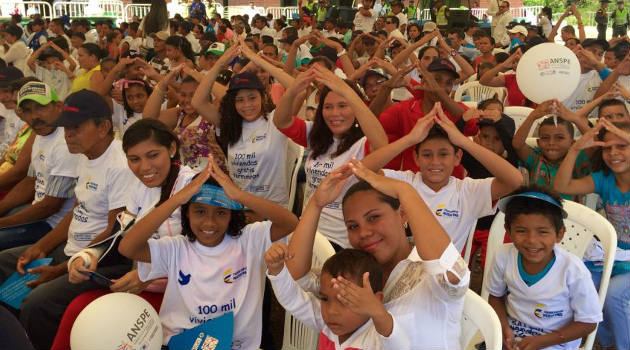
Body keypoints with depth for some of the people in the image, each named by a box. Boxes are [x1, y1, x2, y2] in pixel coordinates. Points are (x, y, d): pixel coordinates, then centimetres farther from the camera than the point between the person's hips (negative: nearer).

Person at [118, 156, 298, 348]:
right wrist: (178, 198, -22)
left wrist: (239, 195, -27)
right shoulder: (176, 249, -1)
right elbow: (127, 247, -16)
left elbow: (290, 223, -17)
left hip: (240, 344, 1)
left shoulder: (248, 240, -2)